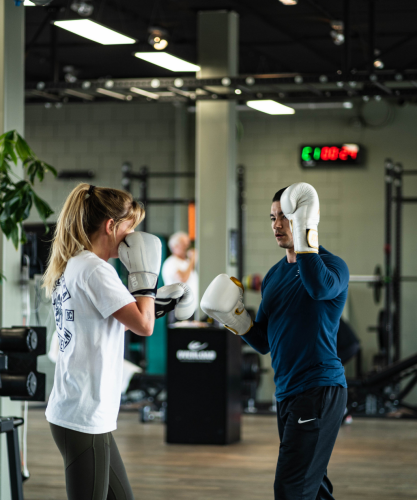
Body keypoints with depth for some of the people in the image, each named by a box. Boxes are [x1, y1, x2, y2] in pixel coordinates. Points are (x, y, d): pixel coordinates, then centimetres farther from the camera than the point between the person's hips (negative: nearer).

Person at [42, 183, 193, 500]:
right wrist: (144, 271, -10)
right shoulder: (95, 269, -16)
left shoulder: (70, 268, 13)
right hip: (85, 419, -10)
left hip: (70, 412, 10)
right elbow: (143, 326, -20)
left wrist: (160, 304, 18)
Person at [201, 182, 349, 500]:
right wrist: (237, 319, 1)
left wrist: (306, 233, -29)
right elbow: (264, 342, 19)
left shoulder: (331, 265, -6)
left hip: (319, 390, -8)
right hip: (287, 391, 8)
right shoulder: (274, 275, 15)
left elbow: (320, 287, -33)